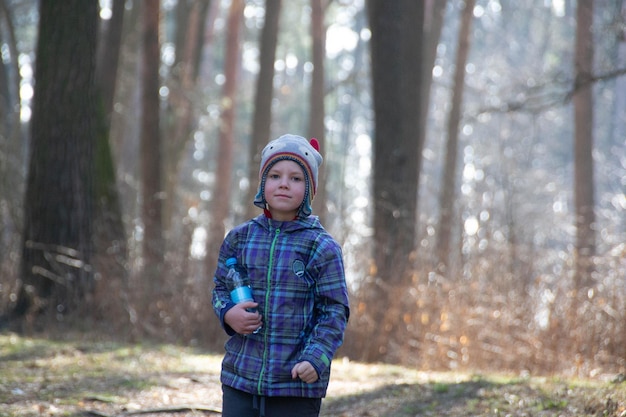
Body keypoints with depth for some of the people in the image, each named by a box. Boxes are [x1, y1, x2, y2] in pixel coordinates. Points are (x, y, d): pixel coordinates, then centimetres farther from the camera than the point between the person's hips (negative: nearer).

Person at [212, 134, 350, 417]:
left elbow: (335, 311, -4)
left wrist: (316, 358, -18)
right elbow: (220, 287, 18)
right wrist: (228, 314, -5)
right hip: (240, 375, 3)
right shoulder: (240, 238, 7)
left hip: (297, 384, -3)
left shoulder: (322, 247, -4)